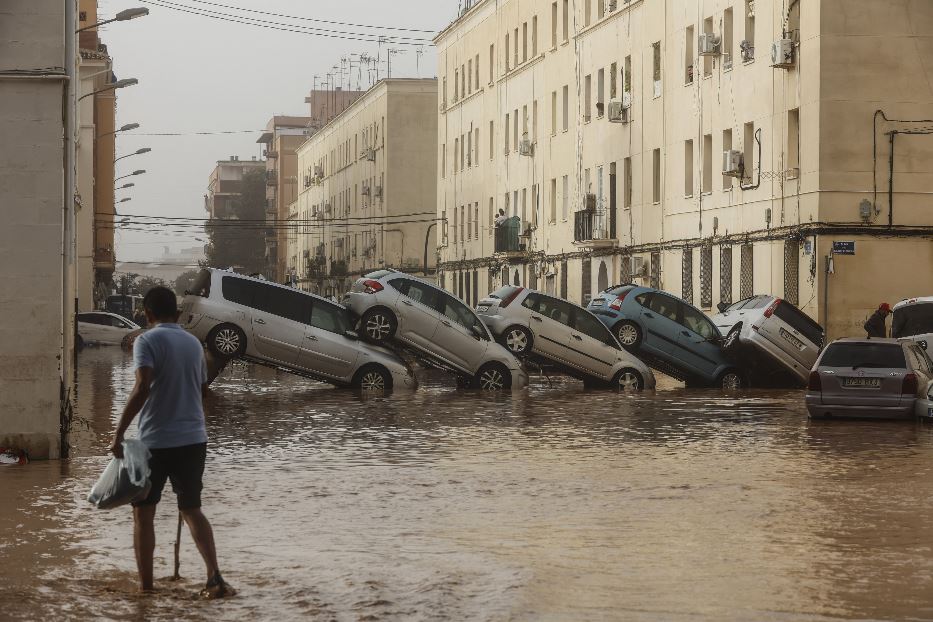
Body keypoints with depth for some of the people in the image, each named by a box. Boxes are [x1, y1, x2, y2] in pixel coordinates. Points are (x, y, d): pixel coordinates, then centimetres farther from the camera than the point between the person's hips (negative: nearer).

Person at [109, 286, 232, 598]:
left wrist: (119, 433, -21)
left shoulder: (147, 341, -9)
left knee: (143, 512, 9)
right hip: (193, 438, 5)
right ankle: (214, 577, -3)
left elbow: (142, 387, -23)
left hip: (156, 441, -5)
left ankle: (145, 584, 10)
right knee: (192, 509, 13)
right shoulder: (194, 343, 10)